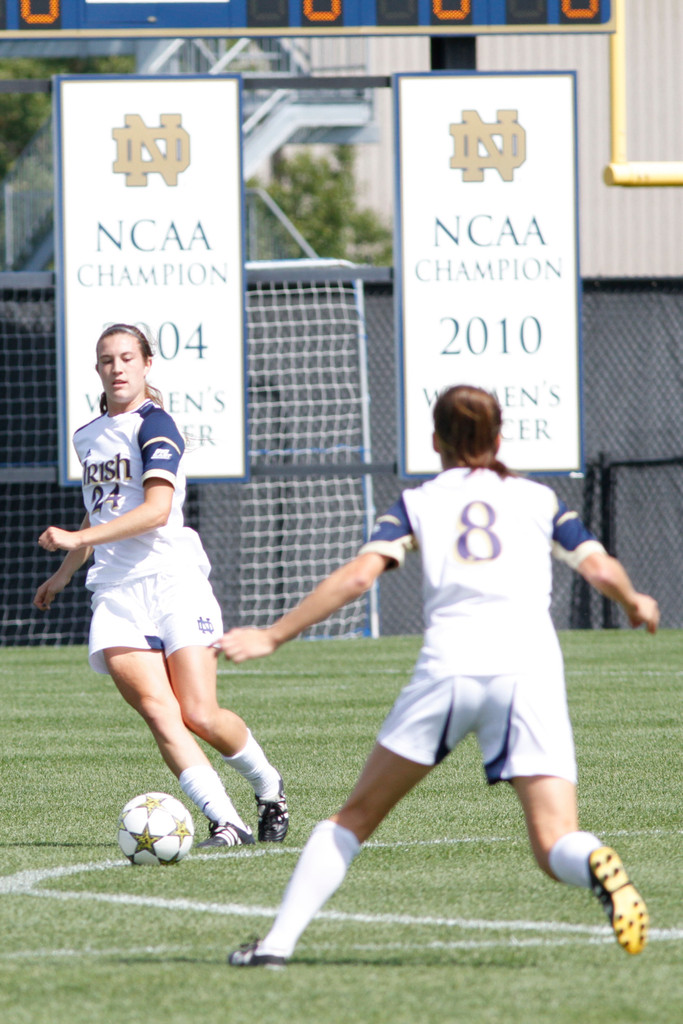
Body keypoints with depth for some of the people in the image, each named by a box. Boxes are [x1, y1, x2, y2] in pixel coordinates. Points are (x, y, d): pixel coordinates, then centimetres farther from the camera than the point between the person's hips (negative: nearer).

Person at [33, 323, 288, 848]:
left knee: (200, 716, -11)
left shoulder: (153, 425, -6)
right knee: (158, 712, -16)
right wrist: (65, 572, 37)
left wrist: (78, 538, -23)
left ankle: (269, 787, 18)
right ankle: (227, 823, -18)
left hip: (172, 577, -6)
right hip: (115, 590, 6)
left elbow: (156, 509, -19)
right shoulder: (88, 436, 18)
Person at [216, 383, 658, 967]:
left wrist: (273, 636, 6)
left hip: (449, 667, 0)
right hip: (531, 667, 0)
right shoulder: (539, 500, 21)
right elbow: (602, 570, 13)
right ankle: (598, 867, -40)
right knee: (554, 844, -4)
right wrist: (637, 606, 36)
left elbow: (359, 575, 3)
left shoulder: (418, 503, 17)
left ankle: (279, 941, 5)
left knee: (357, 816, 14)